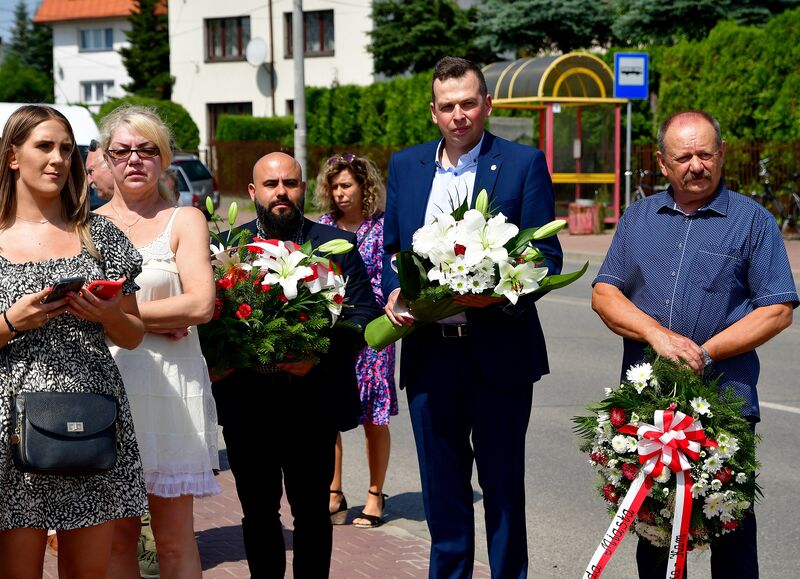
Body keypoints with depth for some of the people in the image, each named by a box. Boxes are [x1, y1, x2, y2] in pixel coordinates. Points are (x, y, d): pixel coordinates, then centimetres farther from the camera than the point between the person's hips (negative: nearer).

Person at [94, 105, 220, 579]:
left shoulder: (185, 221, 5)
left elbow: (200, 305, -8)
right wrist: (151, 322, -7)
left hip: (168, 384, -2)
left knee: (174, 538, -1)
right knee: (116, 534, 4)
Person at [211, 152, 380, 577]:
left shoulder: (337, 245, 3)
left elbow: (364, 314, -3)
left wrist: (318, 354, -18)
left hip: (313, 402, -1)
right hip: (246, 402, 1)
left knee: (313, 510, 8)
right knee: (258, 511, 10)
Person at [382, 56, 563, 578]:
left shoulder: (524, 164, -2)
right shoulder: (405, 166, 11)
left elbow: (547, 257, -4)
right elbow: (391, 249, 16)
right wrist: (394, 291, -5)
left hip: (500, 352, -3)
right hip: (429, 353, 4)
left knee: (503, 485, 6)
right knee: (442, 487, 12)